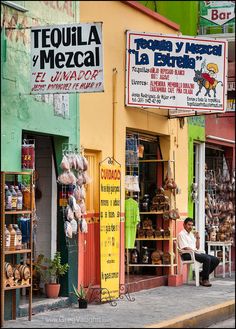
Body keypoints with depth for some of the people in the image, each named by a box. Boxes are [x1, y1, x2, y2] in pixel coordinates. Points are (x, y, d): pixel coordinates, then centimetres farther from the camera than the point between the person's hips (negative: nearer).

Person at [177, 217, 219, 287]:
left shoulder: (191, 234, 24)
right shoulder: (181, 234, -3)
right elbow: (185, 248, -13)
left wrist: (198, 238, 8)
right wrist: (195, 251, -16)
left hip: (196, 252, 9)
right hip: (187, 254, -9)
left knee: (216, 260, -5)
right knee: (207, 259, -30)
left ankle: (201, 275, 1)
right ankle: (205, 280, -20)